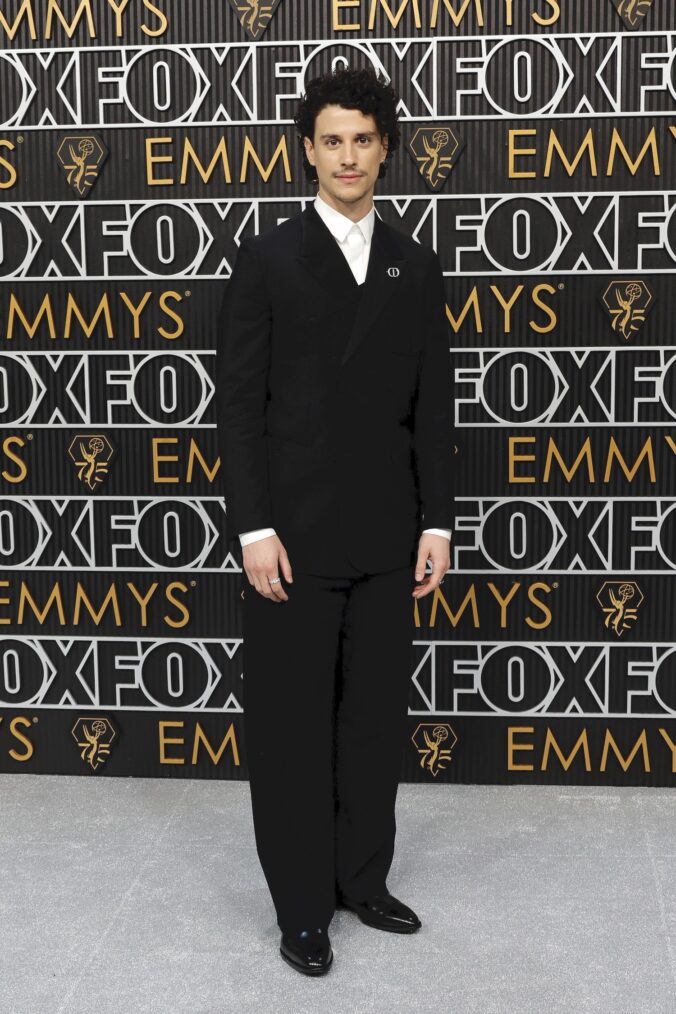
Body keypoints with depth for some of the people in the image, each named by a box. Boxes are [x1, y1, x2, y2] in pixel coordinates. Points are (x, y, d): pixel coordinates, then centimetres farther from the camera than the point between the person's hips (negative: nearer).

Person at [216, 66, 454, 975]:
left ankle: (364, 880, 28)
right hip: (296, 535, -3)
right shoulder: (267, 260, -1)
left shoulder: (416, 268, 9)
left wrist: (437, 523, 3)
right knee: (293, 725, 4)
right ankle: (303, 906, 18)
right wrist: (254, 529, -12)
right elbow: (239, 405, -5)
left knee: (376, 717, 11)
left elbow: (433, 408, 9)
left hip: (388, 538, 4)